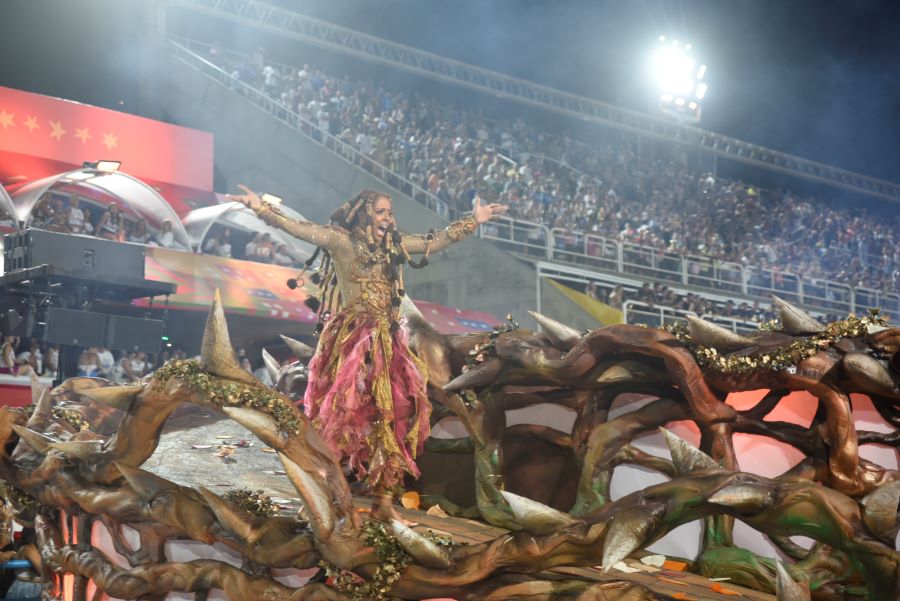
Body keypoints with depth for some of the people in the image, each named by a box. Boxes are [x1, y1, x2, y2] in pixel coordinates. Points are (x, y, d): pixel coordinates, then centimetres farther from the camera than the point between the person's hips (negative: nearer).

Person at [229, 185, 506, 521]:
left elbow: (437, 241, 25)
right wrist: (261, 209, -23)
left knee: (392, 416, 0)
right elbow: (298, 228, -11)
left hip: (387, 341, 6)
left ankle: (384, 501, 3)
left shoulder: (394, 245, 17)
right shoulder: (341, 240, 0)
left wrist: (474, 220, 27)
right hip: (351, 338, -6)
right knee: (344, 414, -10)